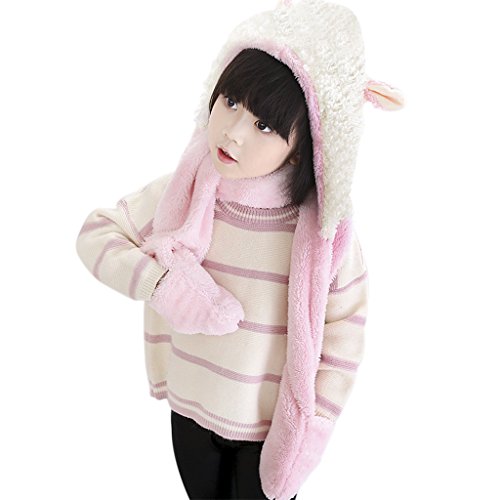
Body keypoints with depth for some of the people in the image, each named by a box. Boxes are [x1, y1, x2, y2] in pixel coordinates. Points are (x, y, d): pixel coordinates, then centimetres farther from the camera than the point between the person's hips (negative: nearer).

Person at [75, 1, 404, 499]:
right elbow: (96, 232, -7)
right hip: (189, 408, 3)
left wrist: (315, 425, -12)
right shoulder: (181, 192, -19)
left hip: (271, 425, -2)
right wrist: (157, 280, -25)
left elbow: (345, 324, -12)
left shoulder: (323, 228, -23)